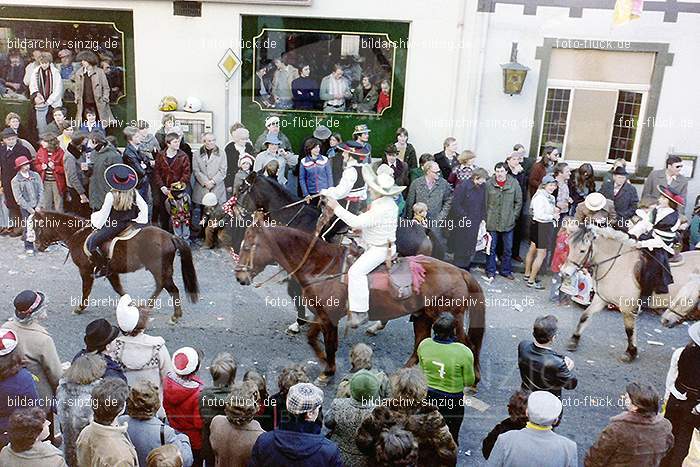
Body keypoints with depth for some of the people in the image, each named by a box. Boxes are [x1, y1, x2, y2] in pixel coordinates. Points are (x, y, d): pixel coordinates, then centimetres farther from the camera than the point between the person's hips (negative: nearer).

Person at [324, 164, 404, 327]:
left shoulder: (382, 209, -28)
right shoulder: (387, 202, 5)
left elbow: (356, 222, -30)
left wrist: (336, 207, -23)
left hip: (379, 249, -11)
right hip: (376, 245, 11)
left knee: (356, 271, -23)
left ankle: (360, 312, -21)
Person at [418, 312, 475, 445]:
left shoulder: (423, 345, -17)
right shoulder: (464, 352, -28)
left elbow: (421, 371, 1)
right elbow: (469, 382, -14)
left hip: (428, 395, 3)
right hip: (452, 399, -3)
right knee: (451, 435, 21)